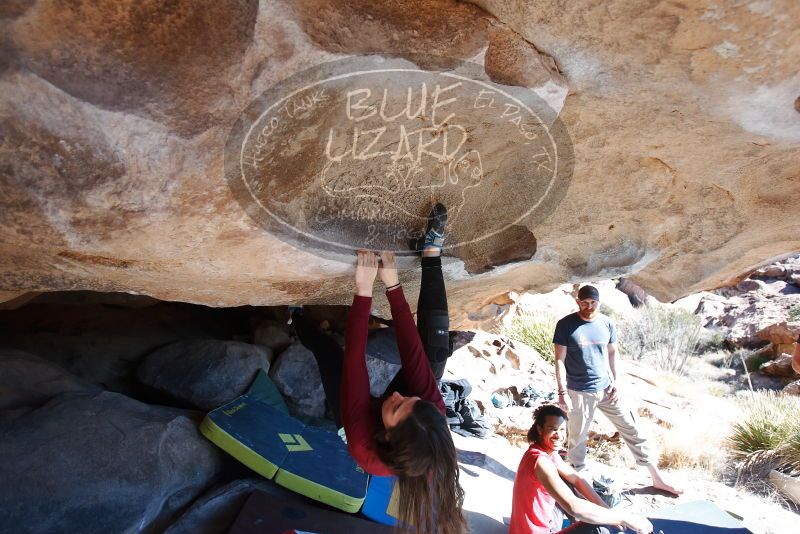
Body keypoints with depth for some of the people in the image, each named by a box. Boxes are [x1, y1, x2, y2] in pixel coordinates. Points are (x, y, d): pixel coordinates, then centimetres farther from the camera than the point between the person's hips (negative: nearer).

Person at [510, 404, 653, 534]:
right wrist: (625, 518, -31)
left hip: (543, 520, 10)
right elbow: (572, 506, -38)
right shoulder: (540, 461, -30)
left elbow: (576, 479, 10)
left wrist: (606, 508, -1)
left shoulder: (549, 451, 1)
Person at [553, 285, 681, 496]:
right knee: (577, 438, 7)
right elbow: (560, 360, -11)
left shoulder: (607, 323, 0)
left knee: (631, 429, 9)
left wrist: (617, 381, 0)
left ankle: (657, 479, 22)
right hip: (579, 392, -4)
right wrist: (562, 392, -15)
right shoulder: (565, 325, -12)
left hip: (606, 388, 4)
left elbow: (612, 353, 10)